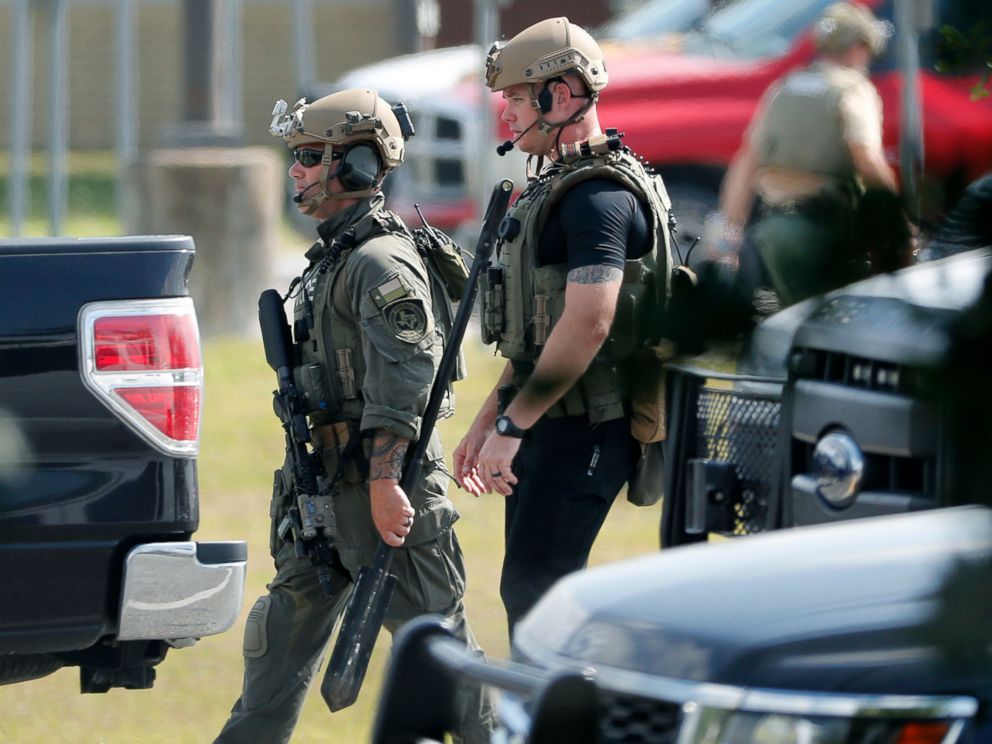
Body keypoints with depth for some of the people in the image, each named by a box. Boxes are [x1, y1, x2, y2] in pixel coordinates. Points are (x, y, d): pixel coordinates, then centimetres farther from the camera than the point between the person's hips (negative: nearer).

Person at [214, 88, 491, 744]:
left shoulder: (382, 263, -15)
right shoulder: (334, 256, 17)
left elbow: (402, 384, -23)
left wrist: (384, 483, -28)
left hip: (378, 485, -10)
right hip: (328, 481, 10)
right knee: (284, 638, 13)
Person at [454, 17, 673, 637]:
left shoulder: (599, 196, -16)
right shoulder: (554, 188, 17)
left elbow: (586, 326, -25)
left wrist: (512, 426, -23)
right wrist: (487, 421, 22)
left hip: (583, 431, -10)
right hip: (549, 426, 10)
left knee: (534, 593, -11)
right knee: (530, 594, 12)